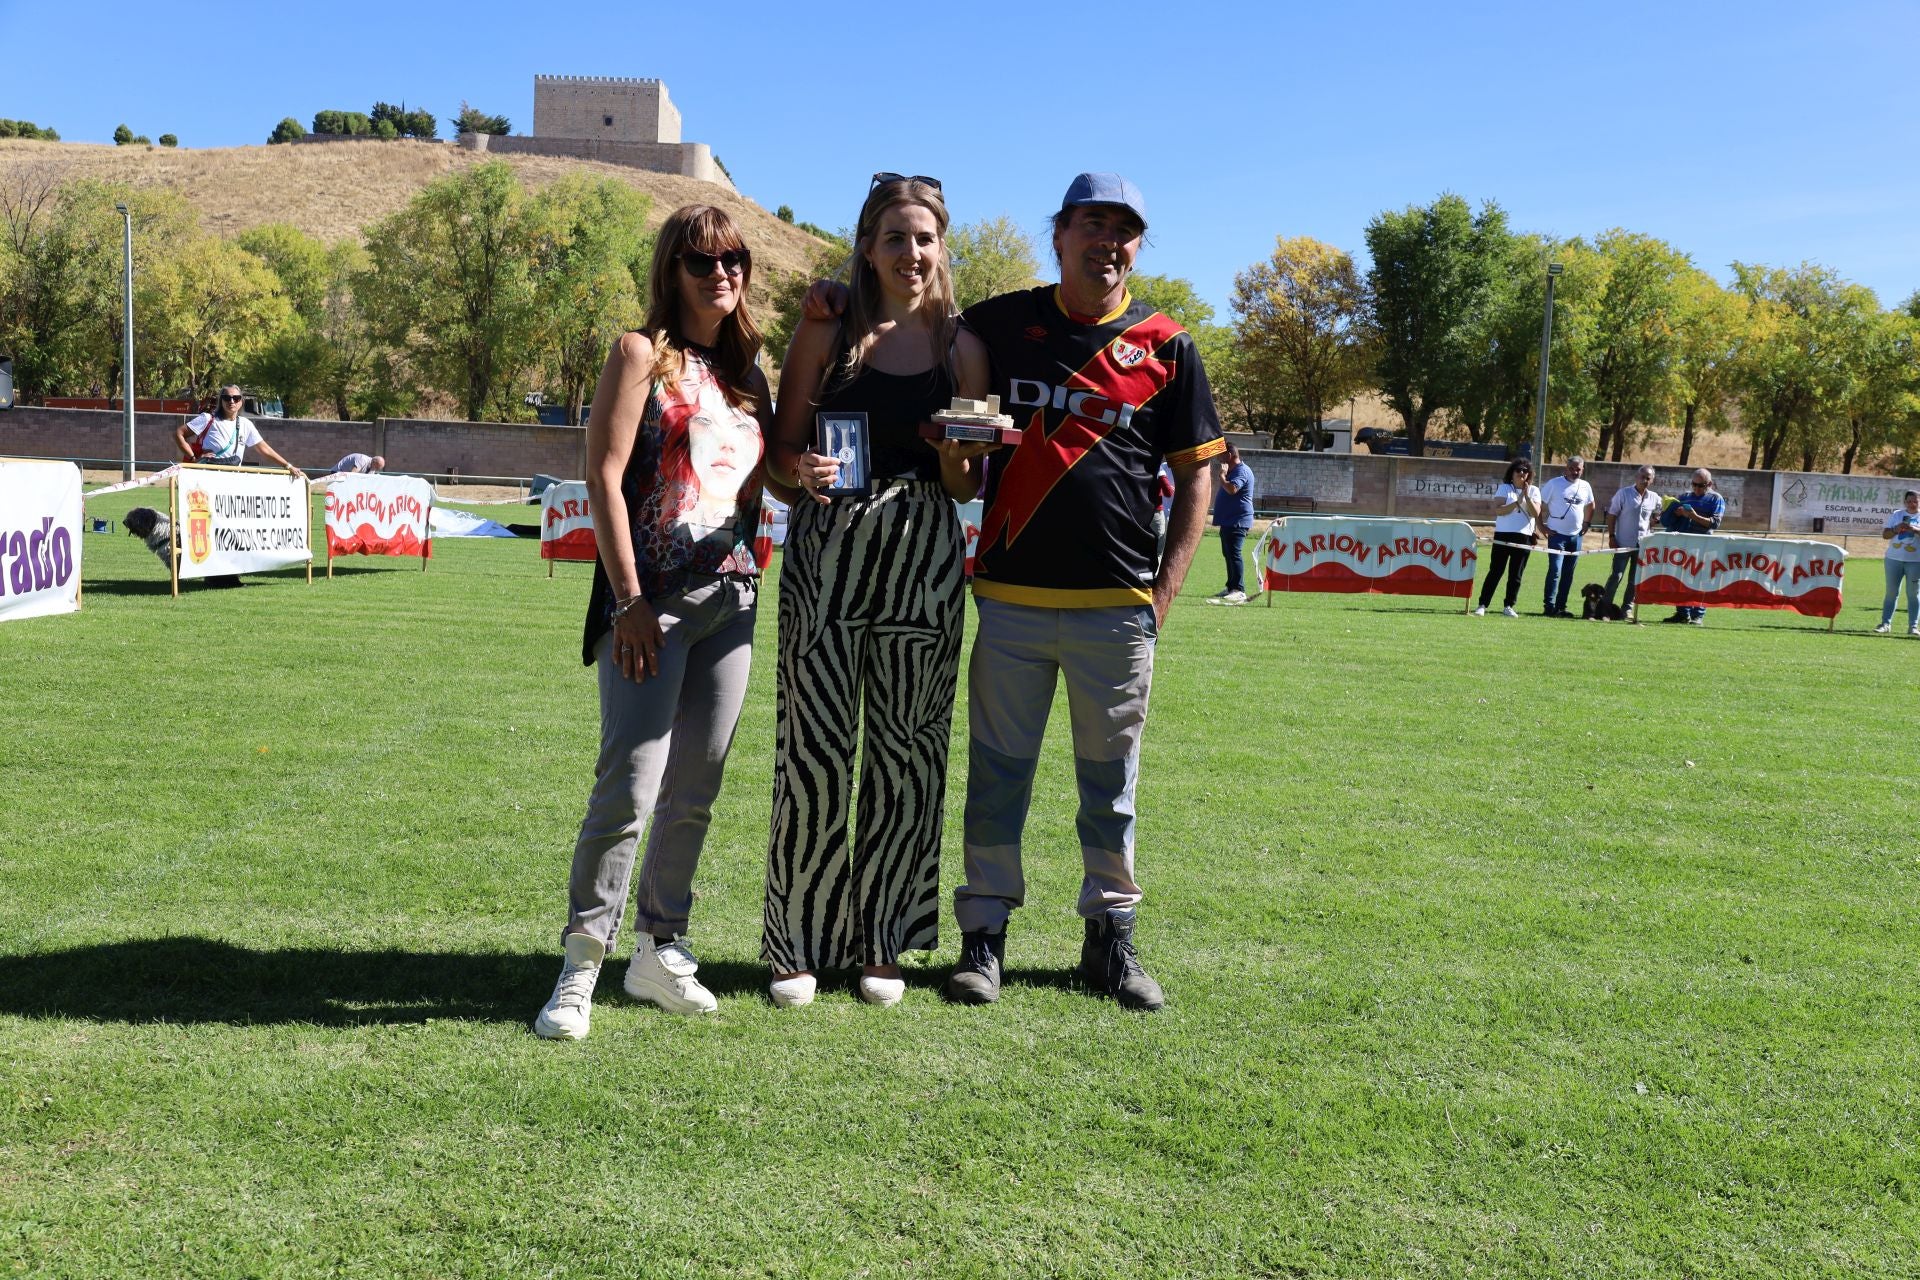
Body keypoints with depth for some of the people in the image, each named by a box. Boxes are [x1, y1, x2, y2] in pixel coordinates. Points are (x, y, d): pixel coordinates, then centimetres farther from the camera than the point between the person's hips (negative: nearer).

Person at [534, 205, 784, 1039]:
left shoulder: (744, 367, 17)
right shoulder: (643, 354, -1)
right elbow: (603, 476, -8)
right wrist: (627, 597, -15)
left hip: (731, 596, 6)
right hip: (654, 598, -6)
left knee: (695, 792, 11)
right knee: (630, 788, -10)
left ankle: (659, 949, 24)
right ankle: (580, 965, 3)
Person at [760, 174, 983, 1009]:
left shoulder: (959, 343, 10)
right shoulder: (828, 332, 5)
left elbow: (969, 487, 11)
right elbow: (780, 449, 5)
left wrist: (958, 459, -11)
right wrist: (805, 469, -17)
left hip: (926, 560, 2)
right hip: (828, 554, -2)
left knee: (907, 753, 5)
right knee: (815, 751, -2)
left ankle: (884, 944, 19)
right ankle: (799, 944, 12)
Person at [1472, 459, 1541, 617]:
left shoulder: (1534, 491, 9)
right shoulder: (1504, 488, 4)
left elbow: (1536, 514, -4)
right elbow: (1498, 510, -10)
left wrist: (1527, 497, -13)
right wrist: (1517, 502, -15)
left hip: (1524, 537, 2)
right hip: (1503, 535, -2)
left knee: (1516, 574, 4)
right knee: (1495, 571, -4)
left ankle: (1509, 607, 12)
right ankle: (1482, 605, -3)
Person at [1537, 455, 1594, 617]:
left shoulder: (1585, 486, 9)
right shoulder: (1554, 483, -6)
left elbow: (1590, 506, 27)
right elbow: (1539, 504, -5)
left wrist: (1587, 523, 14)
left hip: (1576, 536, 5)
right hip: (1557, 535, -5)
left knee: (1568, 573, 8)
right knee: (1555, 571, -12)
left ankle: (1561, 606, 14)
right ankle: (1549, 606, -10)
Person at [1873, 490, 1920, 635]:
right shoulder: (1896, 515, 9)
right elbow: (1885, 534, 5)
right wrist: (1896, 529, -13)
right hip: (1894, 559, 2)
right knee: (1891, 592, 4)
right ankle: (1885, 623, 7)